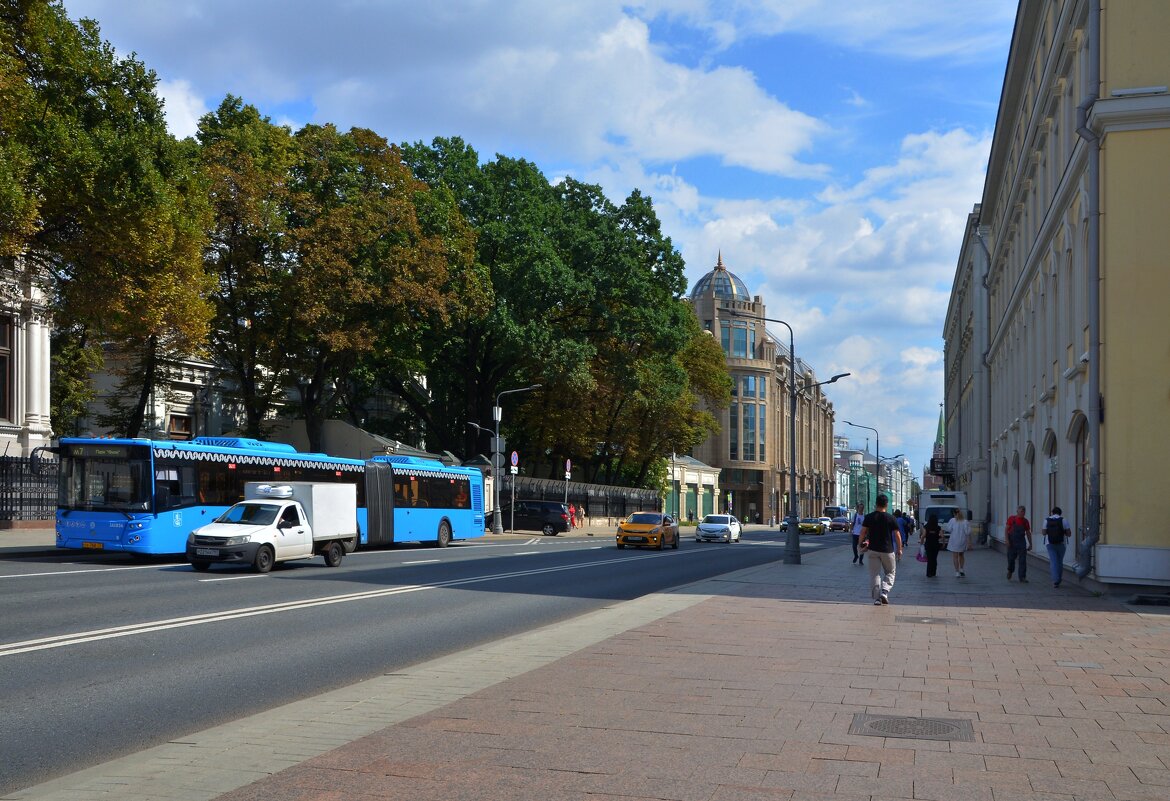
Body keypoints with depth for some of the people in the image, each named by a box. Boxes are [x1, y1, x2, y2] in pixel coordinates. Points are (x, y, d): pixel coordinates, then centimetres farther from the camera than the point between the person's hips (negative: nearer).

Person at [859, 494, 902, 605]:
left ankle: (876, 598, 2)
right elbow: (897, 535, -4)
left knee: (875, 574, 7)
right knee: (890, 572, 13)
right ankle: (884, 592, -7)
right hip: (887, 550, -1)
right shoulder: (891, 518, -6)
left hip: (873, 549, 1)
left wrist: (860, 543, 14)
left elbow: (863, 532, -1)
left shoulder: (869, 517, -2)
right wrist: (899, 549, 6)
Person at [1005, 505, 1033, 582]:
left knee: (1023, 560, -7)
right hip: (1012, 542, -1)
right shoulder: (1012, 519, -2)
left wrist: (1030, 544, 9)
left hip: (1021, 542, 1)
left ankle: (1022, 577, -6)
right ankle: (1010, 571, 39)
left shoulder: (1025, 521, 5)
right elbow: (1006, 529, -3)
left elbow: (1028, 533, 11)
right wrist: (1007, 540, -13)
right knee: (1011, 558, 9)